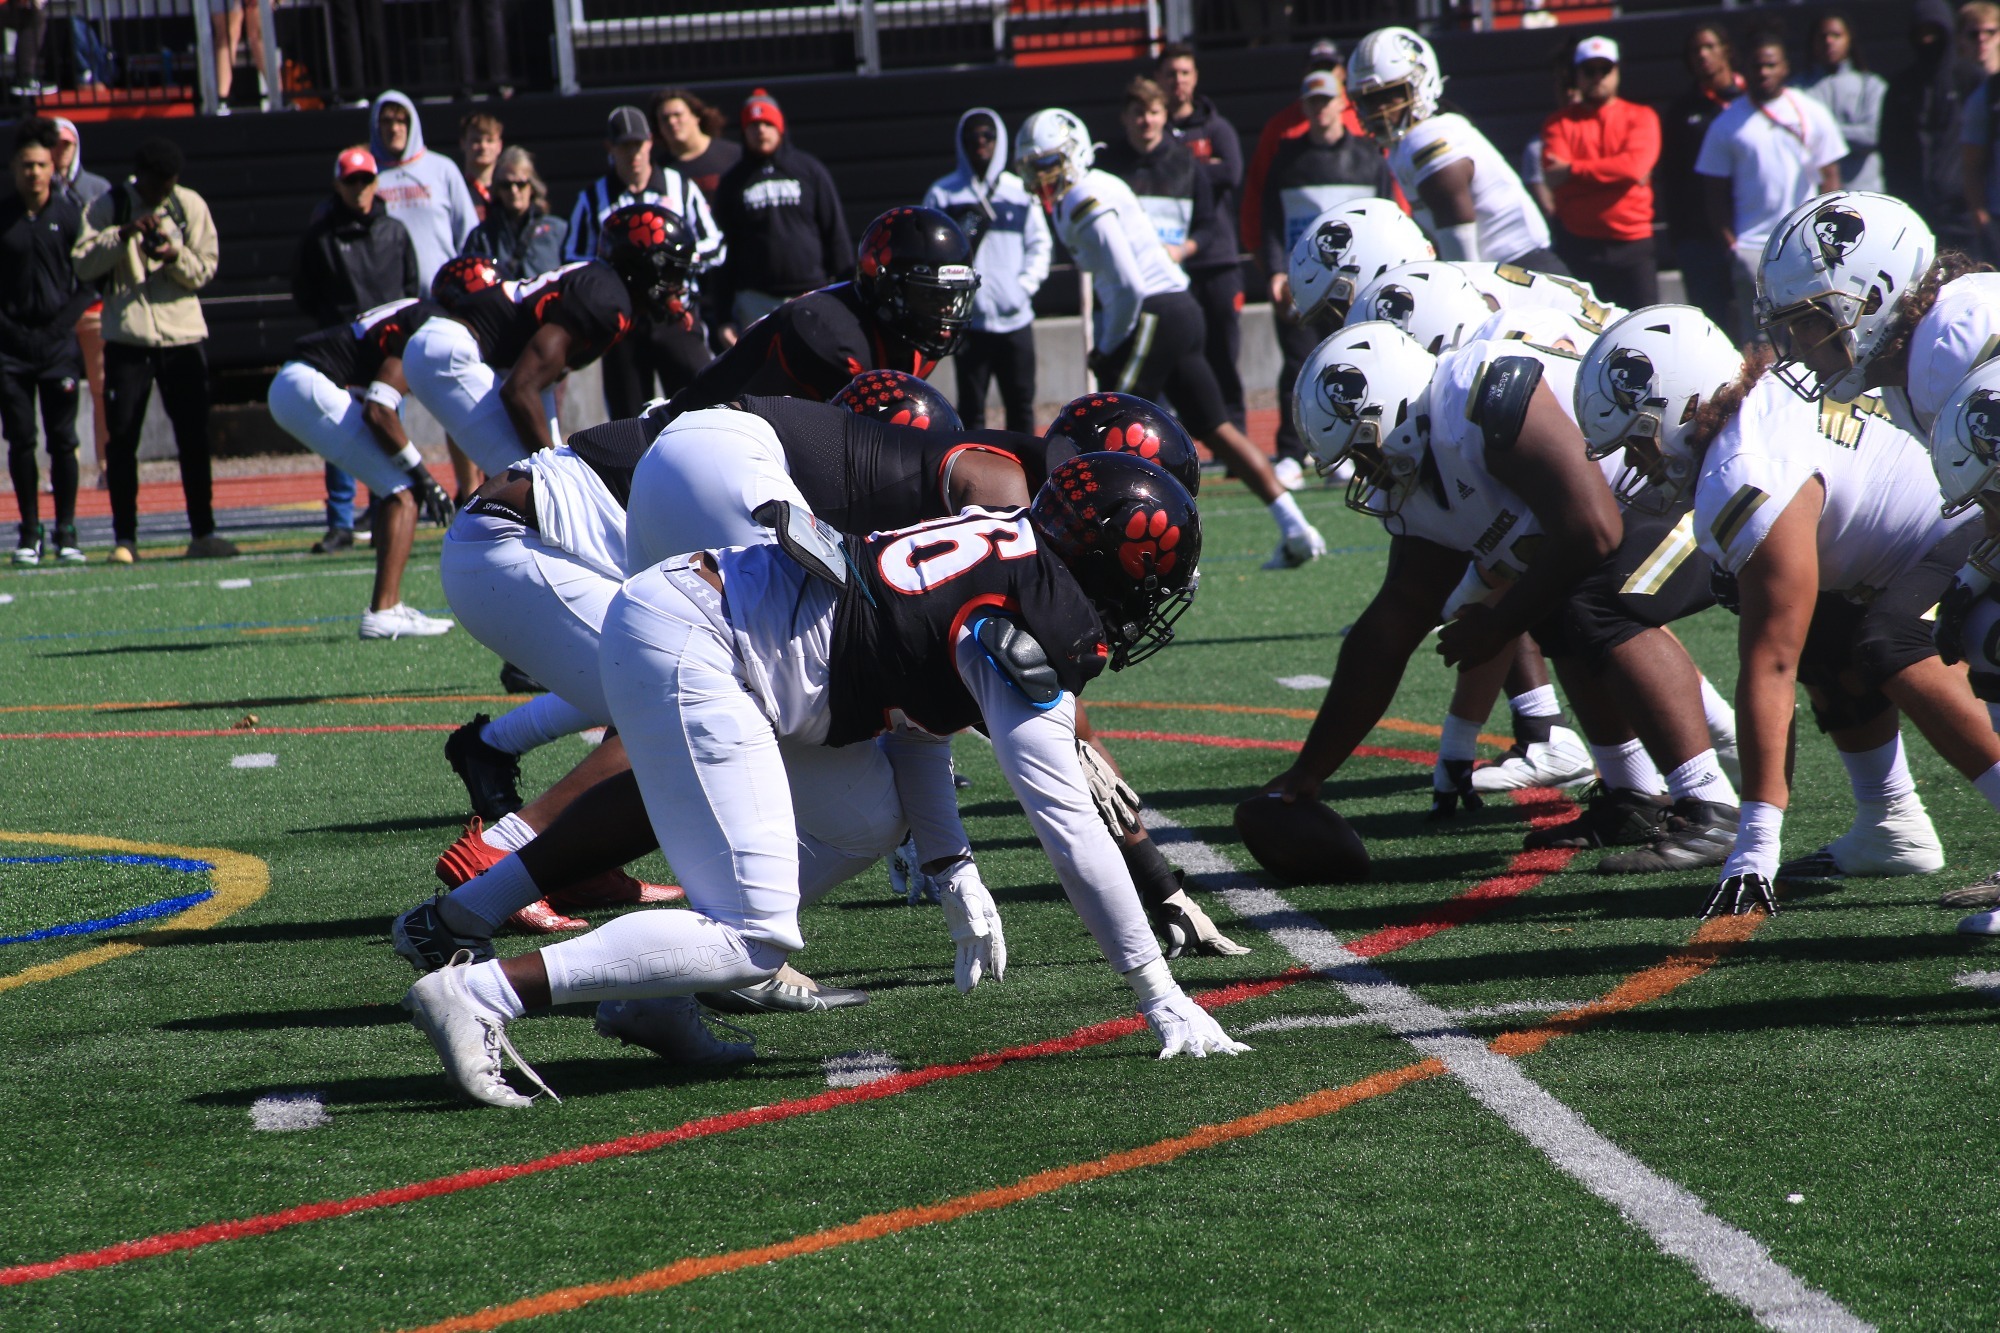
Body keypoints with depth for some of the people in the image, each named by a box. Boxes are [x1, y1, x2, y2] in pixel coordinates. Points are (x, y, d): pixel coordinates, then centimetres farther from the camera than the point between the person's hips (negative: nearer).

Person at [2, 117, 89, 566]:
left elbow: (90, 280, 5)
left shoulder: (71, 215, 2)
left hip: (59, 343, 0)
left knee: (63, 440, -1)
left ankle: (65, 532, 5)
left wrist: (62, 323, -5)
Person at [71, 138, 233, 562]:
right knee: (121, 437, -3)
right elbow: (83, 263, -9)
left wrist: (175, 255, -16)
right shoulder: (108, 206, 0)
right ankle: (124, 538, 3)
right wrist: (126, 233, -20)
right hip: (126, 337, -1)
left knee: (194, 437, 2)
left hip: (184, 335, 1)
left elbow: (205, 269, 3)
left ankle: (202, 533, 11)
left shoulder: (191, 206, 5)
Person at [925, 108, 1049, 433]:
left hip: (1015, 320, 2)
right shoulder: (943, 194, 1)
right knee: (971, 408, 2)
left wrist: (1026, 284, -4)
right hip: (969, 320, -2)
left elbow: (1039, 244, 11)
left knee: (1021, 404, 8)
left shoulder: (1019, 191, 8)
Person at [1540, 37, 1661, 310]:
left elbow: (1636, 165, -13)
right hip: (1581, 247, 1)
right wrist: (1616, 172, -11)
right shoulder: (1560, 123, 8)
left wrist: (1573, 170, -11)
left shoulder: (1641, 118, 6)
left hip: (1633, 246, -1)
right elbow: (1554, 177, -9)